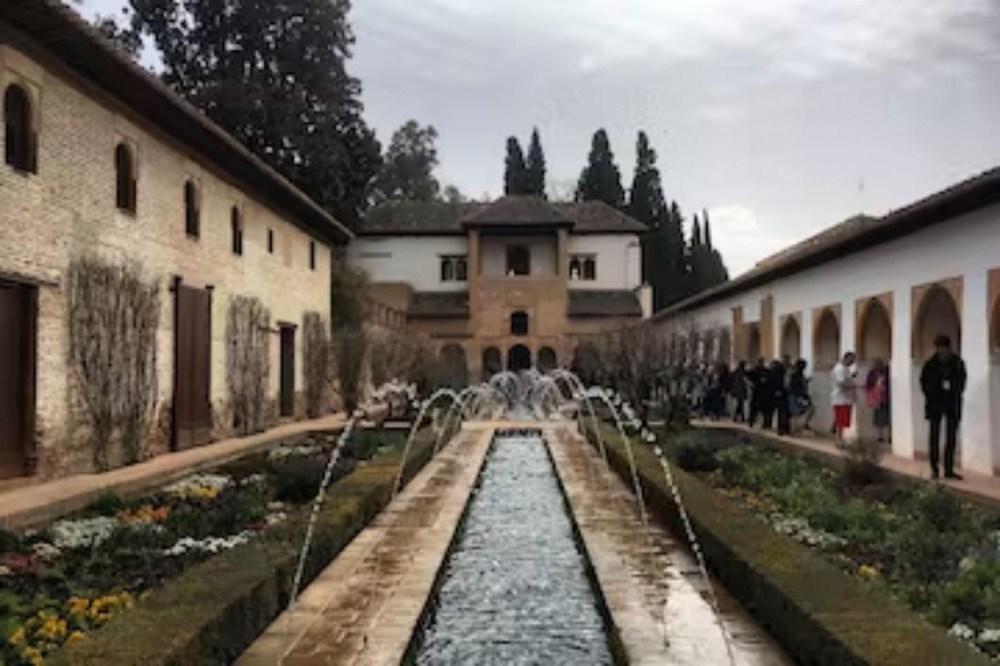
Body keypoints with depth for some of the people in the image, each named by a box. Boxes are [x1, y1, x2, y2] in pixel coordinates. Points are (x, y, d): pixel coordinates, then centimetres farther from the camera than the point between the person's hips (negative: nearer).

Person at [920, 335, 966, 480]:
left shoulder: (958, 363, -5)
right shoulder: (930, 364, -8)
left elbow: (962, 381, 10)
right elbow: (924, 381, 8)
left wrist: (957, 394, 2)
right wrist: (929, 395, 1)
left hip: (952, 405, 1)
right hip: (935, 405, -1)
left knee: (951, 438, 4)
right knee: (934, 437, 4)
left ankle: (949, 470, 11)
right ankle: (934, 469, 11)